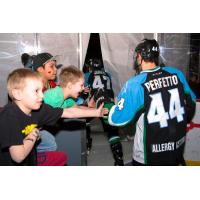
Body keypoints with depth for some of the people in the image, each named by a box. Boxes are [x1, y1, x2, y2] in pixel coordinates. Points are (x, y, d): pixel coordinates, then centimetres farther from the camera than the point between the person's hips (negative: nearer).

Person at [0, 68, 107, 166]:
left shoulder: (36, 109, -8)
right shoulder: (10, 116, -29)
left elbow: (68, 112, -1)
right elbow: (19, 156, -34)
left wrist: (95, 112, 0)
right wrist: (34, 135, -18)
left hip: (29, 159, 7)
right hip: (10, 163, -7)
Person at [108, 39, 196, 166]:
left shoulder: (135, 84, -20)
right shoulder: (177, 74, -6)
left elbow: (116, 119, -16)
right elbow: (191, 103, 9)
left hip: (149, 156, -4)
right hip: (178, 150, 4)